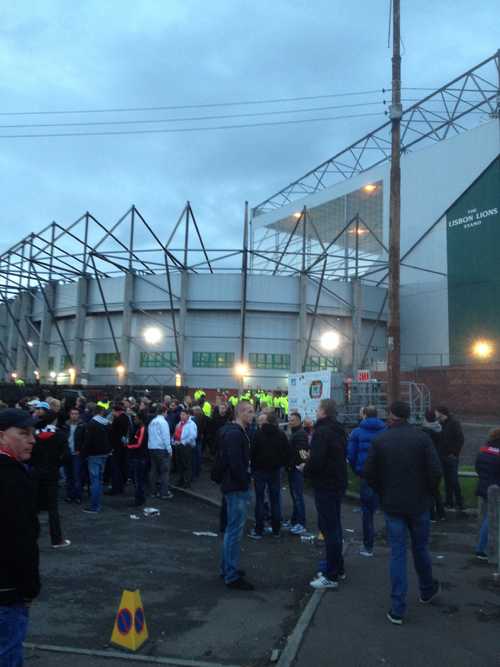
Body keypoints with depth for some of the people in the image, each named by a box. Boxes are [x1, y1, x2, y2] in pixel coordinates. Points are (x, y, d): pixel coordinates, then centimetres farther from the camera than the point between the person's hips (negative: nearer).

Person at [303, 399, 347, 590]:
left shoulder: (321, 432, -19)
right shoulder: (339, 431, 11)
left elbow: (316, 460, -27)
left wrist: (305, 469, -6)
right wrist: (310, 463, 13)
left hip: (325, 485, -10)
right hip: (338, 483, 10)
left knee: (329, 528, -3)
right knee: (335, 526, 18)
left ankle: (331, 576, 4)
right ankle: (338, 569, 29)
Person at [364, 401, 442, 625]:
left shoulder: (380, 440, -7)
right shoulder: (422, 437, -9)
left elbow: (369, 473, -6)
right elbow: (435, 471, -12)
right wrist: (428, 493, 4)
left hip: (392, 505, 0)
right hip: (419, 504, 0)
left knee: (397, 554, 5)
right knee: (420, 548, 19)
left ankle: (397, 609, 6)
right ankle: (427, 590, 41)